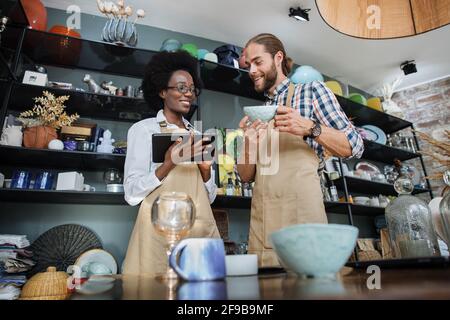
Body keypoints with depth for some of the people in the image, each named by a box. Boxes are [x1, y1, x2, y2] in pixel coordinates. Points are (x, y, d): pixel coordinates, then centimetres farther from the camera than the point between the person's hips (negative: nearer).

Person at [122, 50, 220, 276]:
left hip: (201, 227, 5)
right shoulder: (143, 129, 1)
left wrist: (205, 169, -5)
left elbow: (209, 196, 14)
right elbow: (132, 192, -6)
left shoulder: (198, 135, 14)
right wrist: (168, 165, -19)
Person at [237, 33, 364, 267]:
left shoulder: (312, 91, 5)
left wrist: (310, 128, -18)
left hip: (301, 211, -4)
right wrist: (248, 144, -7)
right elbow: (246, 176, 13)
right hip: (261, 221, 4)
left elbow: (354, 147, -1)